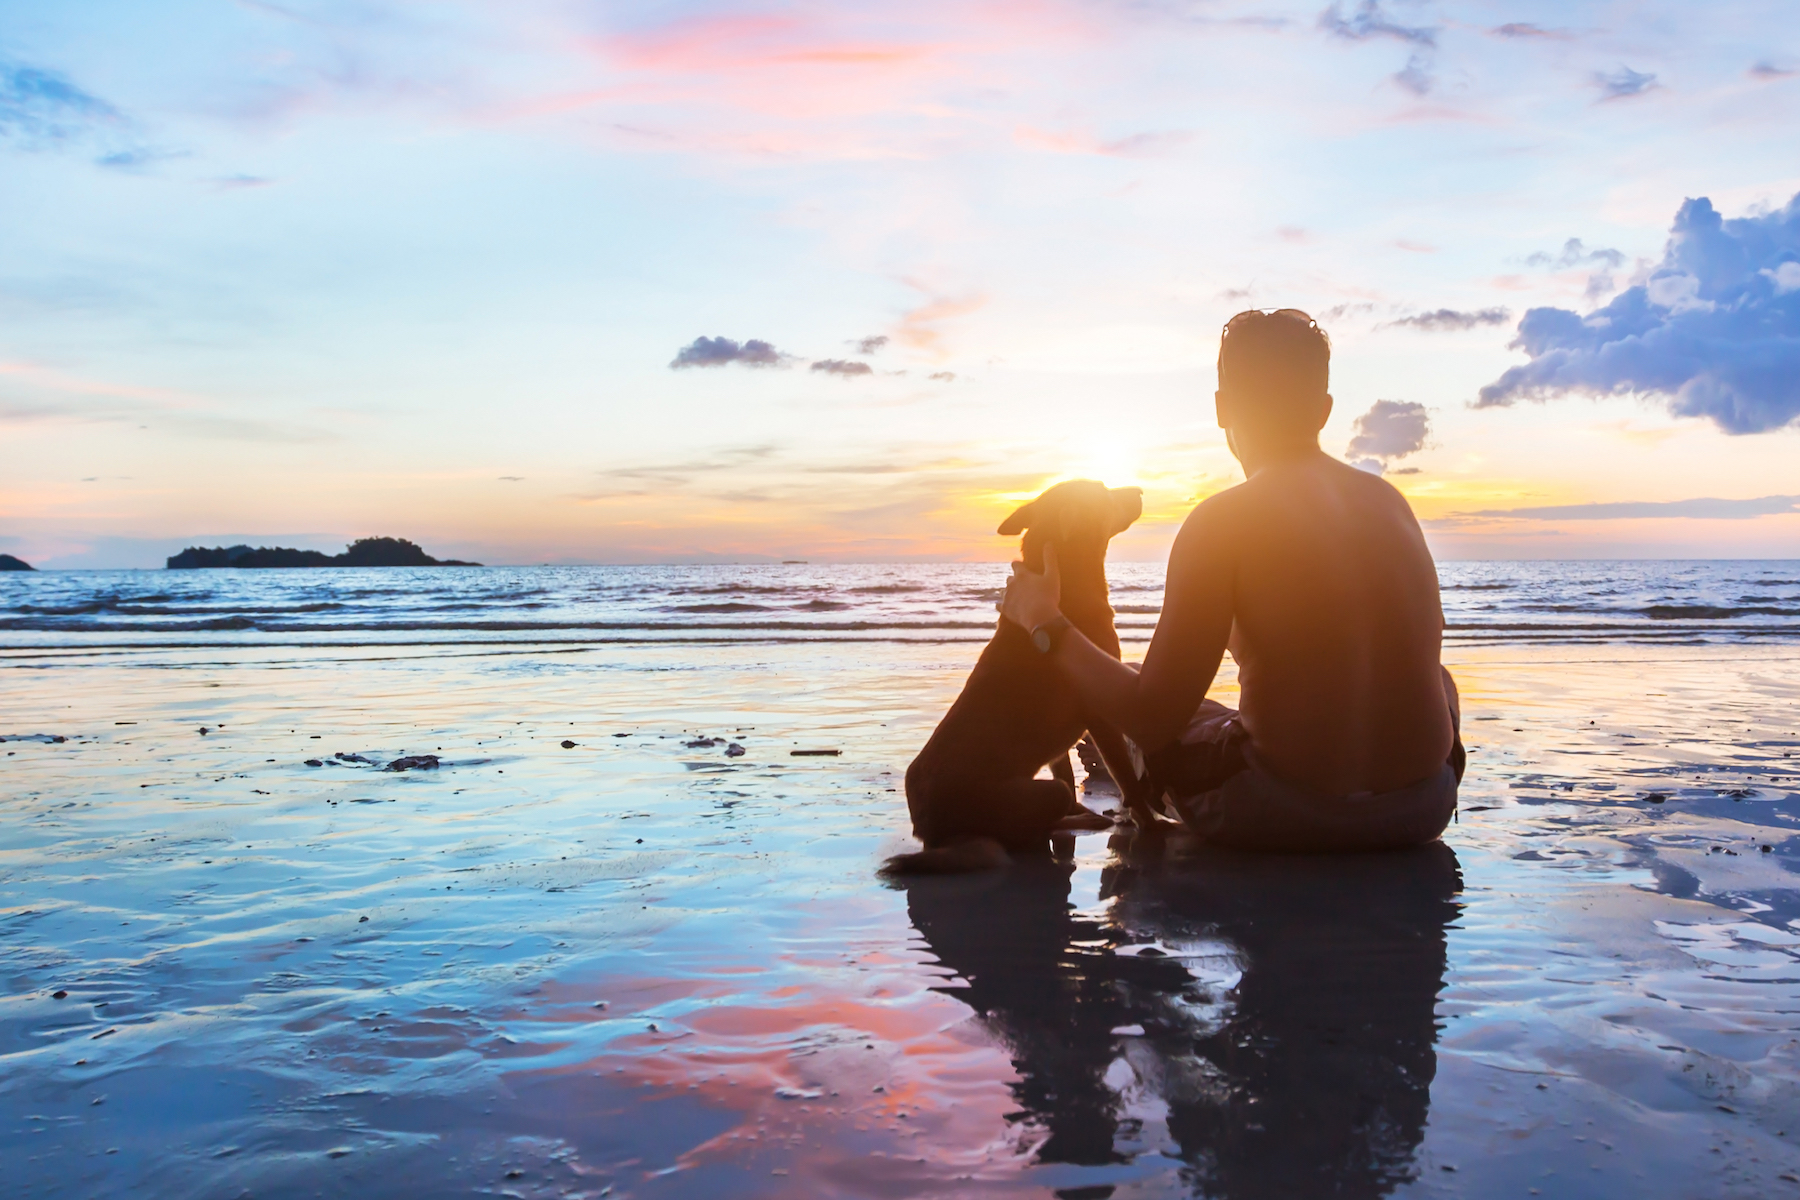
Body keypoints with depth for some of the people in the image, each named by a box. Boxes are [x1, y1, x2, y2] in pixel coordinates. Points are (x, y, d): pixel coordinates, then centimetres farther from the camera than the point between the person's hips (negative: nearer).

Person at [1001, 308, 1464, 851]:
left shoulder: (1222, 522, -13)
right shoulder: (1389, 499, 4)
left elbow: (1154, 719, -16)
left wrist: (1046, 626, -1)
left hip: (1287, 815, -4)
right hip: (1423, 809, 4)